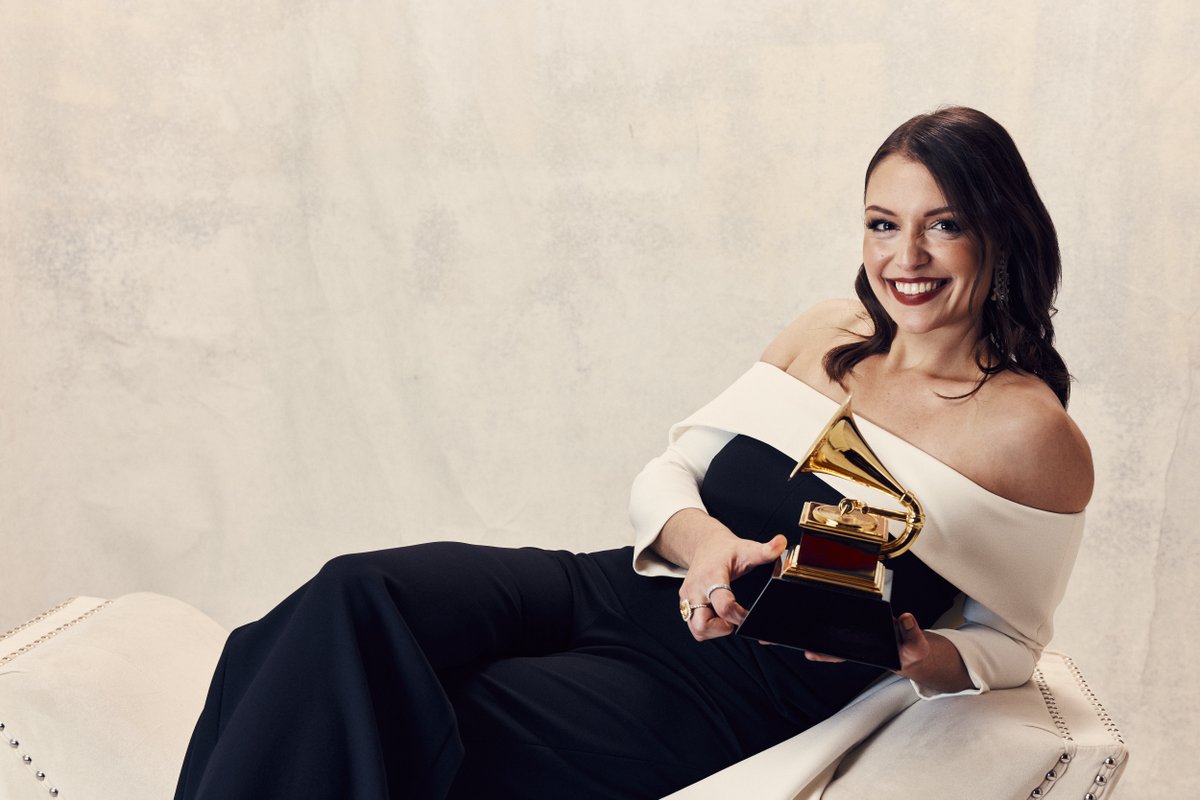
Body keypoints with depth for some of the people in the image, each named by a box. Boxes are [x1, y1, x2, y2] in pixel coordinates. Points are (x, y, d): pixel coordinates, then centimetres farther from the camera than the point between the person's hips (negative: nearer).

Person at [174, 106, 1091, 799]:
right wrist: (703, 540, -13)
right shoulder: (825, 333, 11)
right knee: (362, 594, -23)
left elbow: (1008, 642, 6)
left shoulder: (1033, 433, -3)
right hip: (627, 588, 5)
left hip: (743, 685, -5)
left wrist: (917, 657, -17)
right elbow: (665, 473, 11)